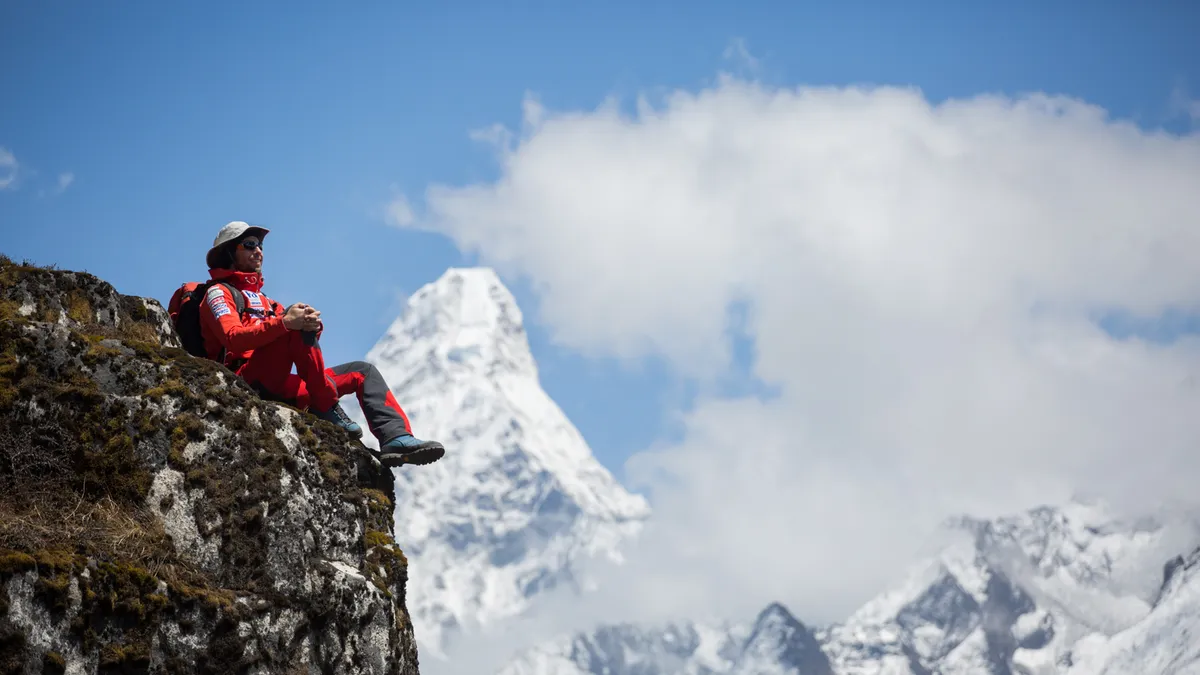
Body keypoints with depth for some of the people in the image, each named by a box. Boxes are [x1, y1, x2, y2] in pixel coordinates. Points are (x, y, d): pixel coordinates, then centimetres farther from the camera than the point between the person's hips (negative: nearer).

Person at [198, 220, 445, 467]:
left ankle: (396, 437, -19)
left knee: (363, 371, 6)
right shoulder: (219, 292, 7)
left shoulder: (263, 300, 32)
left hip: (281, 387, 8)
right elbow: (234, 339, -15)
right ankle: (327, 410, -29)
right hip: (250, 380, -8)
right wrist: (286, 321, -26)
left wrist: (313, 325, -10)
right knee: (296, 310, -26)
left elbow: (307, 344, 16)